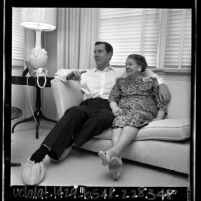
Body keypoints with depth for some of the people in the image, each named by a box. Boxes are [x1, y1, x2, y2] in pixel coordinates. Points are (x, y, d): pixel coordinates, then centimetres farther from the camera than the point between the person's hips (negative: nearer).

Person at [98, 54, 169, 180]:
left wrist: (159, 118, -5)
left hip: (144, 112, -2)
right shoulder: (121, 81, 29)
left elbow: (162, 102, 12)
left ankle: (114, 151, -63)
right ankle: (117, 160, -59)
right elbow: (112, 98, 18)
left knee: (133, 118, -38)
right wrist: (115, 107, -4)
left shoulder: (151, 81, 21)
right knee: (119, 120, -35)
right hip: (124, 111, 2)